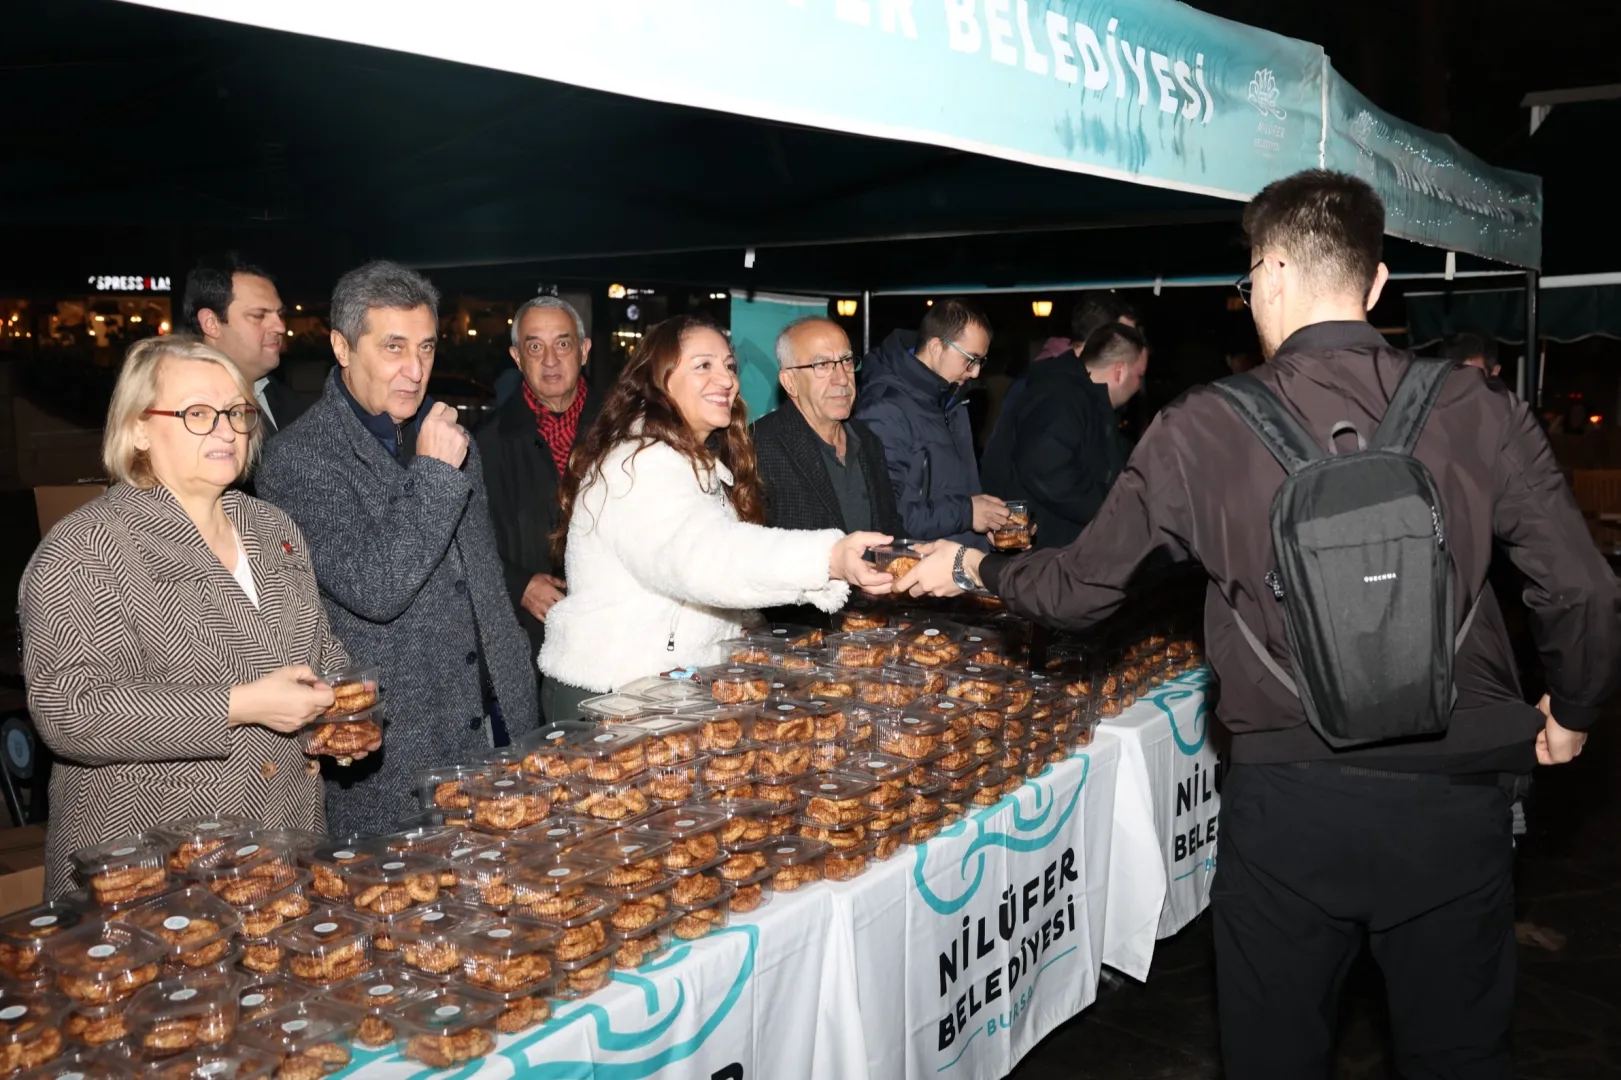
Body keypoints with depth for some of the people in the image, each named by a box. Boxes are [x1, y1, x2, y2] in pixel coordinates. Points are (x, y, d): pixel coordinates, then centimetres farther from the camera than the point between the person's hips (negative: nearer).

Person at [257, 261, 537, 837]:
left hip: (492, 720, 6)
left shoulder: (445, 431, 10)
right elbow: (373, 591, -24)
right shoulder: (297, 459, -13)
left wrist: (516, 691, 17)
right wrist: (434, 473, -19)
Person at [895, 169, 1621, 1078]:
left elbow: (1080, 590, -3)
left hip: (1287, 804, -1)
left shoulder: (1203, 431, -9)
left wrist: (972, 566, 16)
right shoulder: (1483, 413, -6)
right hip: (1457, 797, 2)